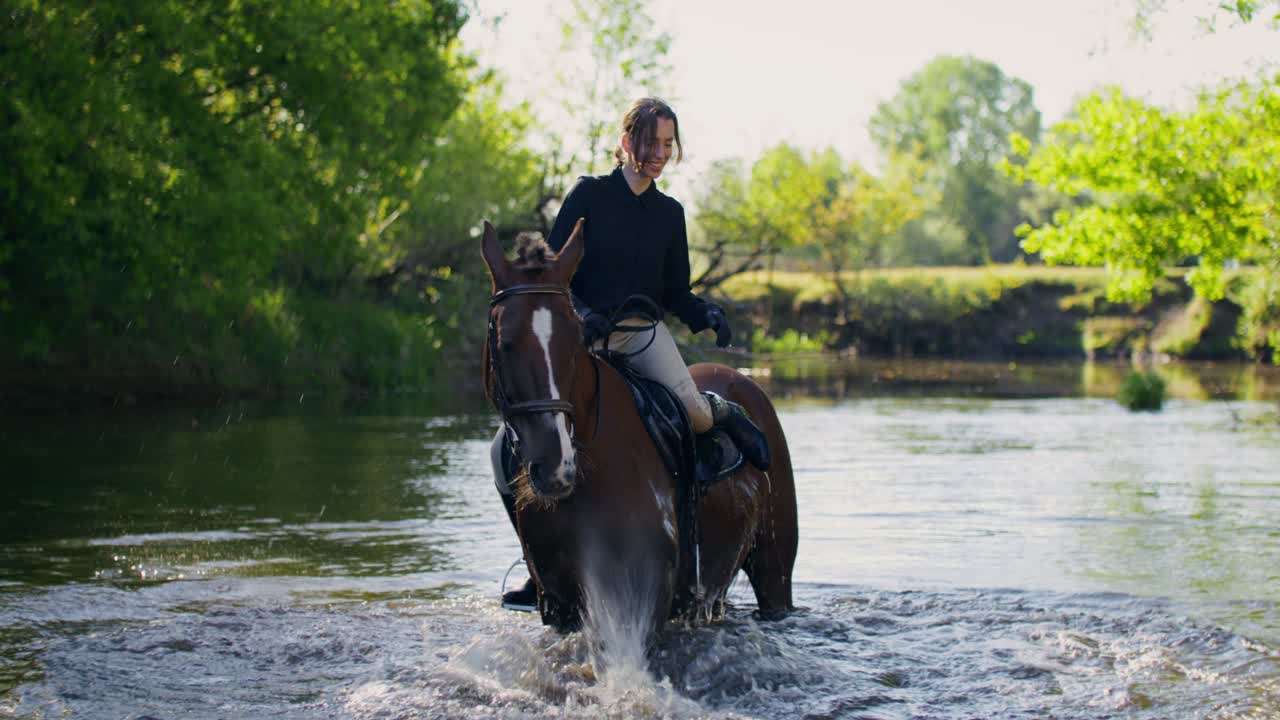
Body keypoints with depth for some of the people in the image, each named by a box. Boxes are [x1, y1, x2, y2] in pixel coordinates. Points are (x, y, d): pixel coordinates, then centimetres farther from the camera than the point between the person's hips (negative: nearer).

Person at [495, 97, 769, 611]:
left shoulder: (670, 213, 13)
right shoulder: (589, 194, 4)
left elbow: (676, 293, 15)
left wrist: (707, 314, -6)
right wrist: (581, 314, -20)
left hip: (644, 332, 1)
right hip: (581, 337, -1)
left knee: (695, 415, -31)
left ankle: (725, 414, 8)